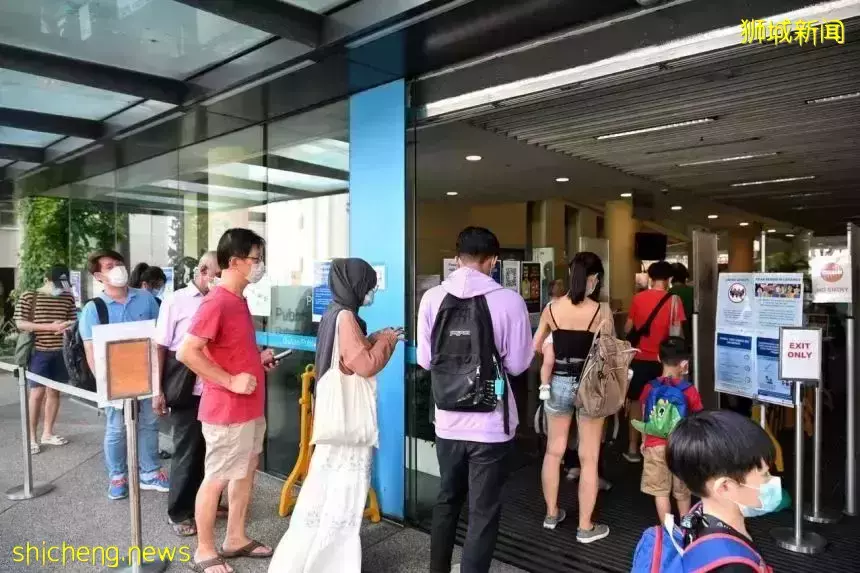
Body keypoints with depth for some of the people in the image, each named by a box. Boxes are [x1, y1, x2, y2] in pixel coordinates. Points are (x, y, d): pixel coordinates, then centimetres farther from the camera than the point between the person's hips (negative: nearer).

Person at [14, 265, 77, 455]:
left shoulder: (68, 298, 4)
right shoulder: (28, 297, -6)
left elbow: (74, 321, 12)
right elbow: (20, 324, -11)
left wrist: (68, 325, -13)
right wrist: (51, 327, -20)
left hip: (60, 351, 4)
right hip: (38, 351, -4)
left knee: (54, 391, 10)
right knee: (38, 393, -3)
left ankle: (47, 433, 22)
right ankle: (32, 437, 9)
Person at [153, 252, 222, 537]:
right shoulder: (176, 302, -4)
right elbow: (160, 347, -3)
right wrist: (157, 390, -6)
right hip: (186, 391, -3)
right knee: (187, 451, 7)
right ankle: (179, 512, 24)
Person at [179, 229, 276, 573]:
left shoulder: (239, 300, 10)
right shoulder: (216, 302, -19)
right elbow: (187, 352, -26)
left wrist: (258, 358, 9)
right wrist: (231, 381, -23)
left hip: (250, 408, 9)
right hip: (226, 411, -9)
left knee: (246, 472, 18)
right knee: (216, 479, 5)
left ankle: (236, 539, 33)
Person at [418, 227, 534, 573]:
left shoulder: (432, 298, -5)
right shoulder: (509, 300, -14)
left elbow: (425, 360, 2)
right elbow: (518, 364, -7)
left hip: (447, 421, 4)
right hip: (491, 424, -4)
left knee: (447, 499, 24)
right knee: (483, 512, 11)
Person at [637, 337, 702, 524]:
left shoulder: (649, 388, -8)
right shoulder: (689, 390, -13)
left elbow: (645, 419, 2)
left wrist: (644, 441, 16)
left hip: (655, 446, 0)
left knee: (660, 491, 9)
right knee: (682, 490, 19)